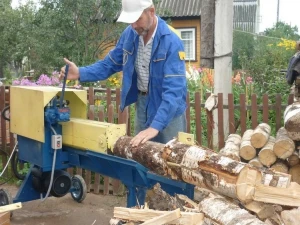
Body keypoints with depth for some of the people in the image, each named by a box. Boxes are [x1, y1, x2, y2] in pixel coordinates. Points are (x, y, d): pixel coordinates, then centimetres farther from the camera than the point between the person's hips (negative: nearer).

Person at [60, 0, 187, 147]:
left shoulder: (172, 42, -25)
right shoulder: (130, 34, -6)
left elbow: (173, 89, -32)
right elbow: (110, 63, 5)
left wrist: (155, 126, -41)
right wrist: (80, 73, -12)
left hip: (168, 110, -5)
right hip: (142, 103, 6)